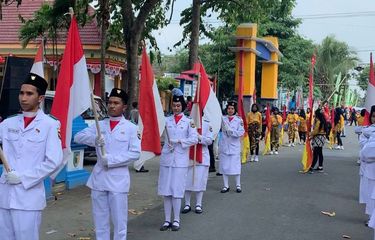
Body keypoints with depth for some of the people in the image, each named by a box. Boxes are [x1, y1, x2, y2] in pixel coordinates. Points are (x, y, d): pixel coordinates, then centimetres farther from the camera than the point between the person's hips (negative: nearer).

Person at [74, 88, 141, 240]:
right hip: (98, 178, 4)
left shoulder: (131, 128, -1)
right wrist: (94, 139, -18)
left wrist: (111, 160, -15)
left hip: (118, 179, -4)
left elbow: (135, 153, -8)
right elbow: (78, 137, 2)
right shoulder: (99, 125, 10)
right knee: (100, 219, 12)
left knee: (119, 219, 2)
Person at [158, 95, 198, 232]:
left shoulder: (189, 121, 2)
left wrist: (179, 141, -13)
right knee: (166, 191, 4)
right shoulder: (167, 120, 9)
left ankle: (176, 220, 9)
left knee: (177, 190, -2)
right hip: (166, 159, 2)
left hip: (180, 160, -2)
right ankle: (167, 220, 12)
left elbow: (194, 139, -7)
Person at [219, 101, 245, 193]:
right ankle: (226, 186, 14)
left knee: (236, 166, 0)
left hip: (234, 146, -2)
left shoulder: (239, 120, 0)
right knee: (224, 166, 5)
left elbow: (241, 132, -8)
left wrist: (230, 131, -15)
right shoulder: (222, 118, 5)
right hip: (224, 146, 2)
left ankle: (238, 185, 12)